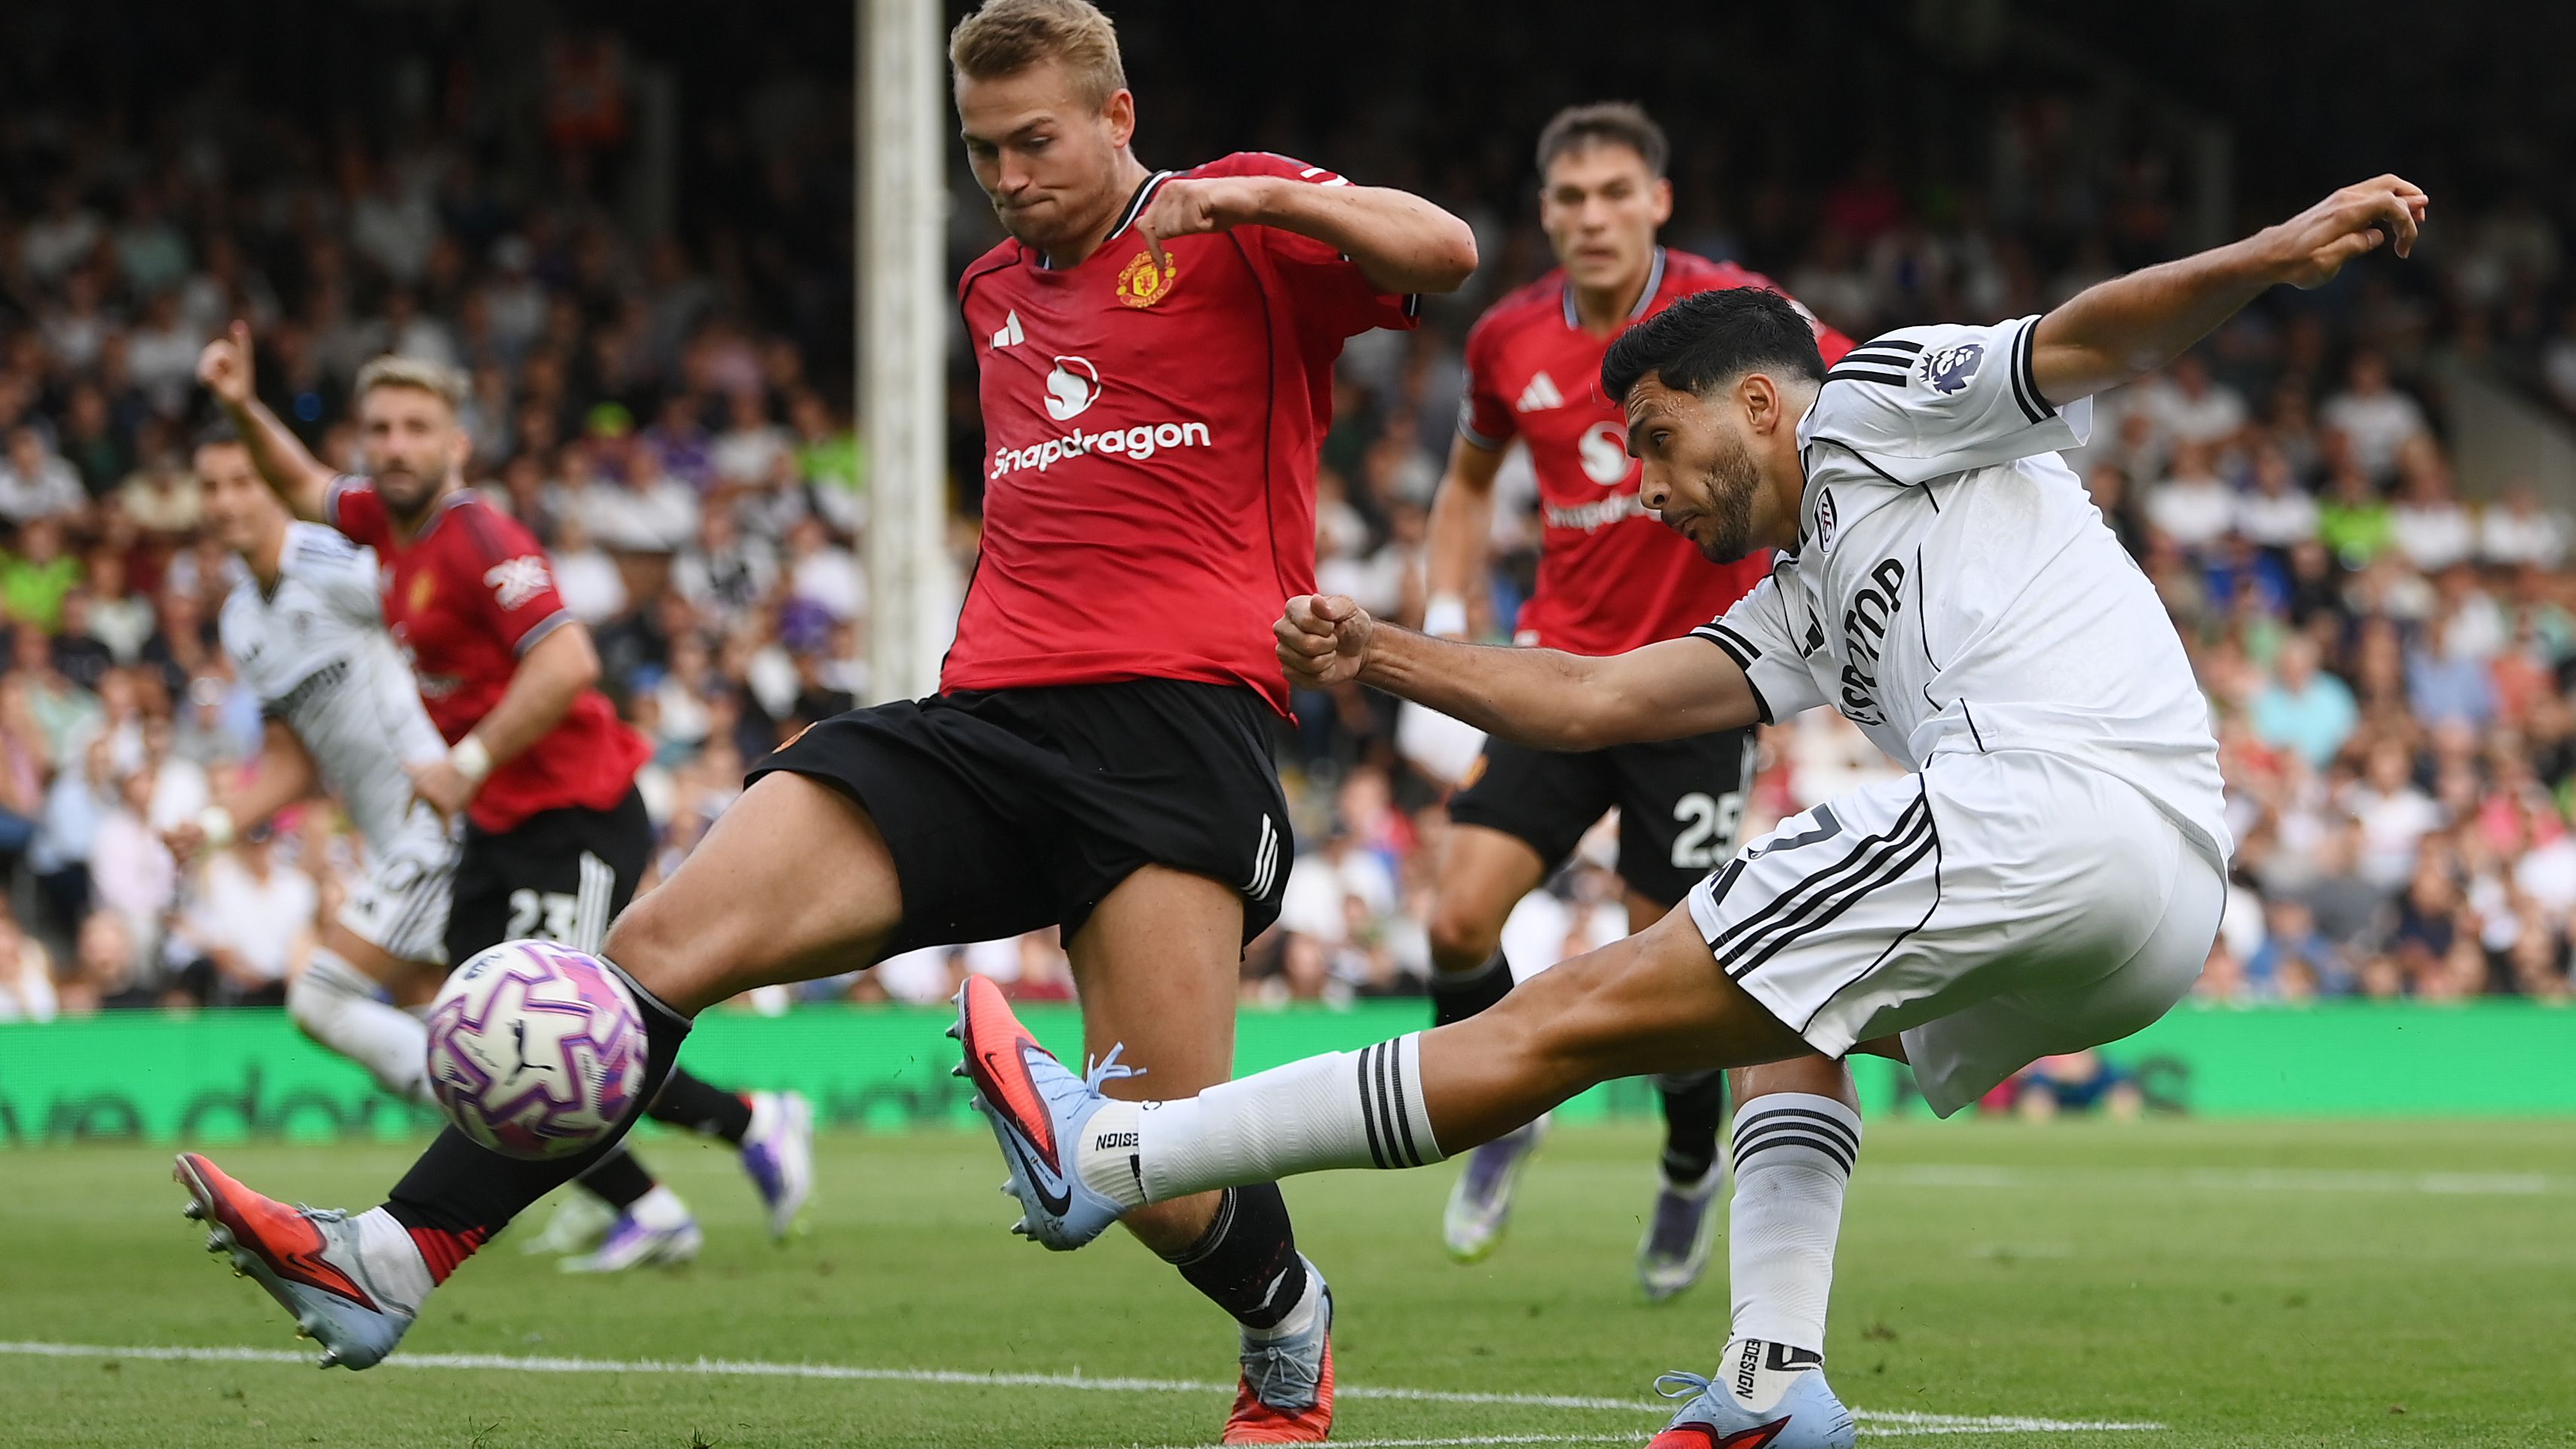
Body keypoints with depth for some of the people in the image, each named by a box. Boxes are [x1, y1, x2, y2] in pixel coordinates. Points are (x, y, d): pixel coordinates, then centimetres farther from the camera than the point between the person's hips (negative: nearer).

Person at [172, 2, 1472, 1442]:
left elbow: (1443, 252, -10)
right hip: (988, 717, 6)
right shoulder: (997, 289, 26)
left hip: (1177, 716, -6)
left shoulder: (1234, 230, 5)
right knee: (666, 940, -14)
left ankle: (1290, 1329, 23)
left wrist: (1248, 193, -20)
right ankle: (393, 1261, -21)